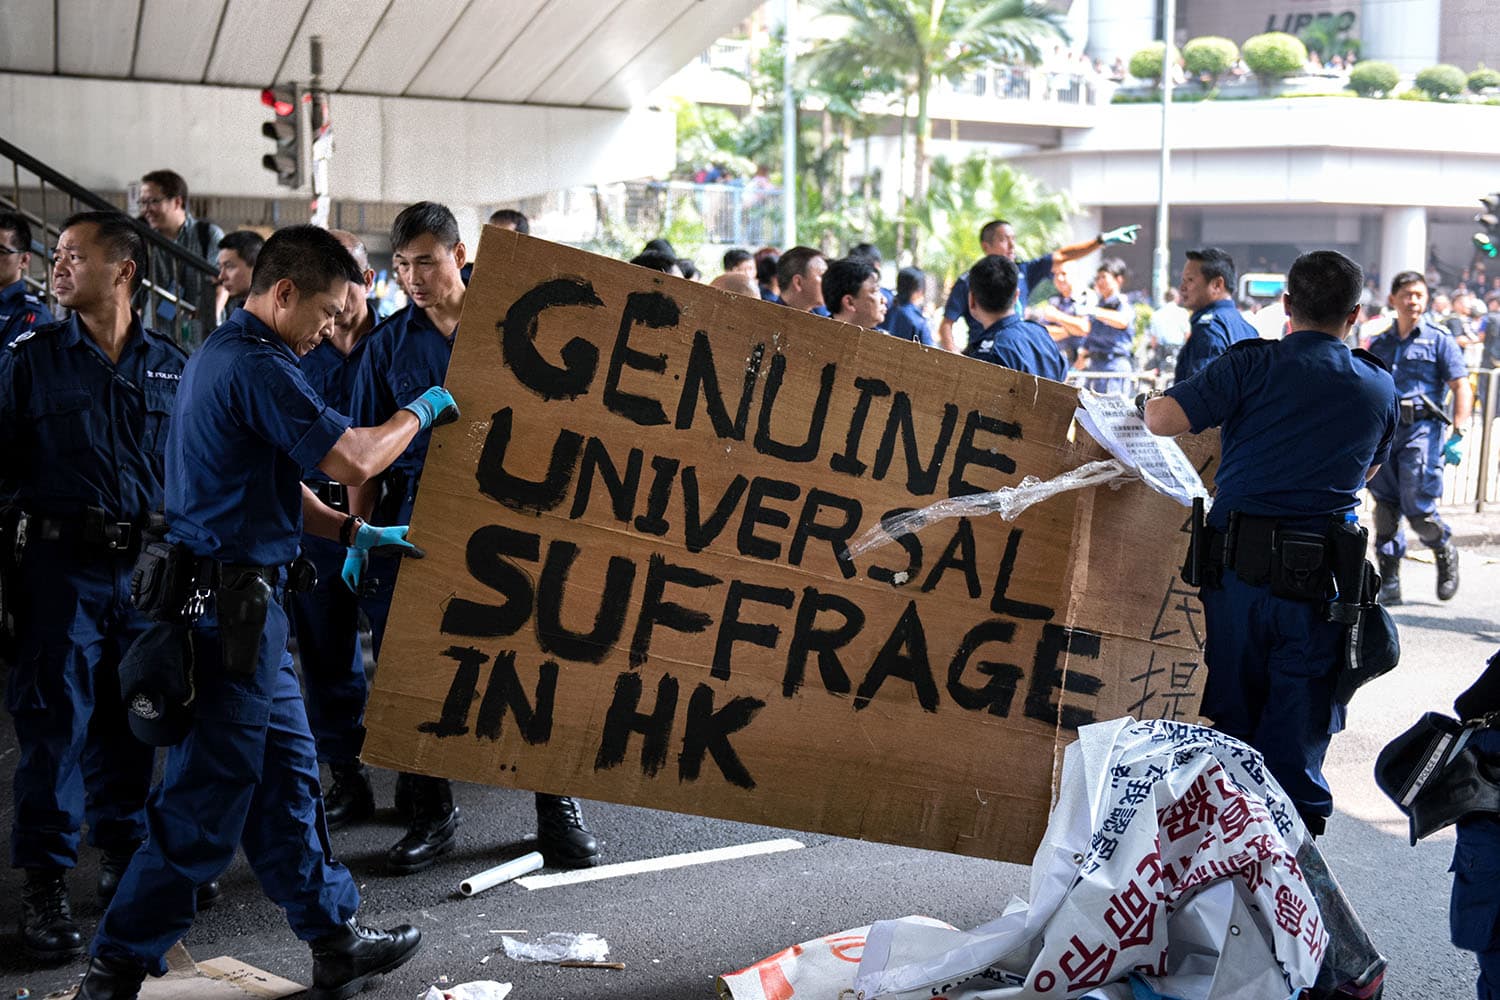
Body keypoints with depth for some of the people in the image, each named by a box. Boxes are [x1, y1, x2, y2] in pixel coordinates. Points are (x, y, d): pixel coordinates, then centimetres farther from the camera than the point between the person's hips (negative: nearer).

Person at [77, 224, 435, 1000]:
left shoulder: (219, 355, 16)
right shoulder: (258, 367, -18)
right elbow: (353, 460, -23)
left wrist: (355, 533, 13)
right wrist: (421, 410, -7)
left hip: (237, 595, 11)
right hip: (232, 603, -11)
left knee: (286, 775, 16)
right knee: (206, 798, -3)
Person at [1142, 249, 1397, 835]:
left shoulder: (1253, 365, -4)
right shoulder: (1381, 388, 8)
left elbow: (1160, 419, -12)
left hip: (1237, 566, -1)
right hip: (1319, 586, 1)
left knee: (1231, 724, 13)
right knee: (1298, 733, 9)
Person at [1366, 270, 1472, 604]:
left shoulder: (1439, 340, 3)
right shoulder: (1379, 344, 15)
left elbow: (1463, 389, -2)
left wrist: (1457, 436, -12)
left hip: (1422, 430, -4)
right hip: (1382, 431, 4)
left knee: (1417, 509, -8)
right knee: (1386, 506, -1)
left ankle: (1446, 553, 23)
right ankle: (1389, 582, 6)